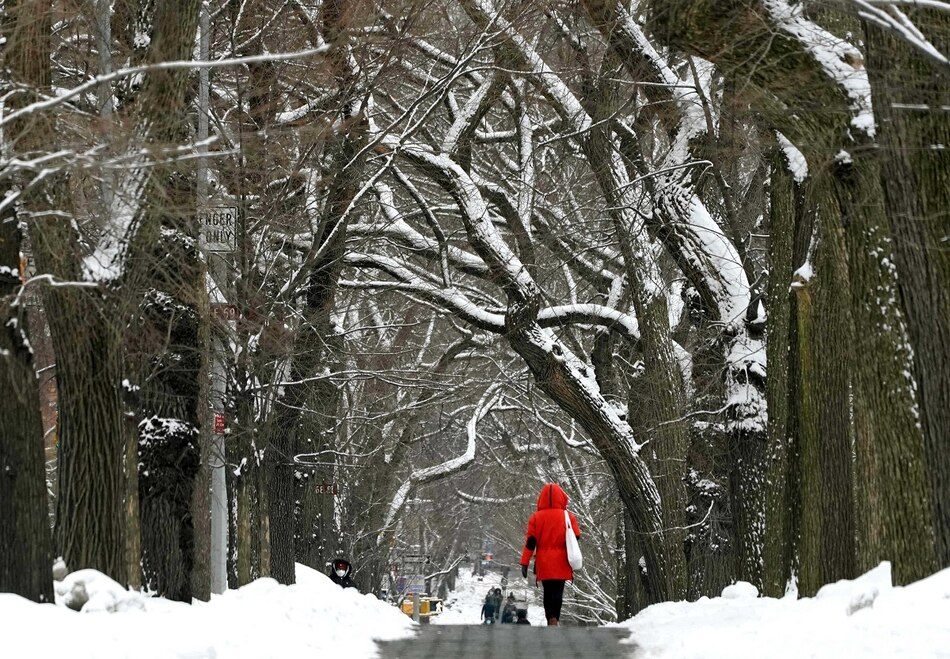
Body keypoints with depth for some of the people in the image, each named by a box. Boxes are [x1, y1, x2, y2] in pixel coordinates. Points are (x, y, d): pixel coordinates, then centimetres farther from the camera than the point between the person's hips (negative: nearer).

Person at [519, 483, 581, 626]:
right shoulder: (568, 517, 1)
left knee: (548, 592, 13)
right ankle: (554, 618, -26)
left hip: (544, 565, 1)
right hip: (561, 564, -1)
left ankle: (549, 619, 10)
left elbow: (530, 542, -1)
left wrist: (525, 563, 0)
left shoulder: (536, 517, 2)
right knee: (558, 592, -6)